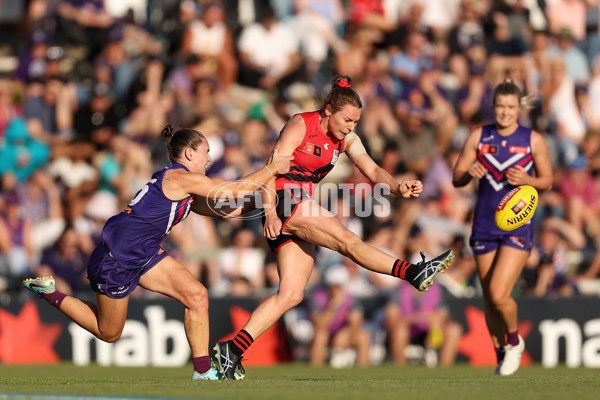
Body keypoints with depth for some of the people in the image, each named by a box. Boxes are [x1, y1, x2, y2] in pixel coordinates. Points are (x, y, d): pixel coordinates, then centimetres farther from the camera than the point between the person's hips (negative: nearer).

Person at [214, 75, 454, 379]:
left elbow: (371, 169, 0)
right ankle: (413, 273, -30)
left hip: (304, 209, 8)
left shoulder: (345, 138, 10)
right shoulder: (300, 125, -10)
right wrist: (270, 213, -25)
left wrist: (398, 188, -20)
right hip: (283, 202, -8)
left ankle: (233, 349, -5)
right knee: (347, 239, -22)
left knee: (291, 293, -3)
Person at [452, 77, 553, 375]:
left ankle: (514, 341, 11)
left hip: (518, 226, -3)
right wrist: (470, 172, -19)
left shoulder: (533, 140, -2)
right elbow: (456, 179, 3)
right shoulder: (479, 137, 2)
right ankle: (501, 357, 26)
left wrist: (527, 180, -15)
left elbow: (547, 181, 6)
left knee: (499, 295, -17)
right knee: (490, 300, 8)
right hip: (484, 225, 3)